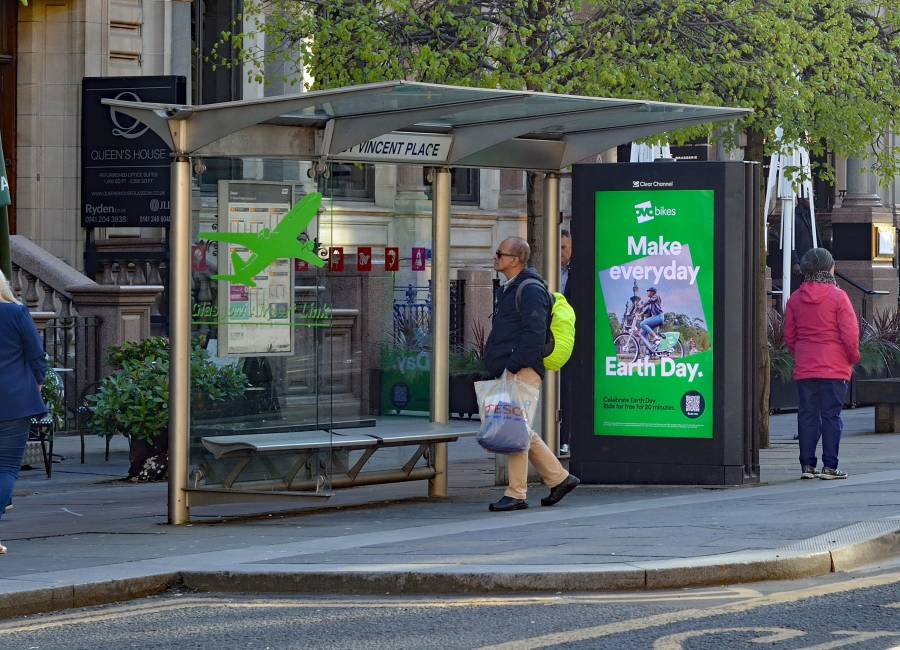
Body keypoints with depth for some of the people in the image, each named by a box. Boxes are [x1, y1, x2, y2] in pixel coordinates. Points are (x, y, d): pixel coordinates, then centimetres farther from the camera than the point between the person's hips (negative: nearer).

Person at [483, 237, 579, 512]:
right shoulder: (511, 289, 21)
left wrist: (512, 367, -22)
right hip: (509, 372, 11)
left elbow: (534, 335, -20)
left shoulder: (530, 291, -12)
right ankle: (559, 478, 21)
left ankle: (516, 494, -7)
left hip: (523, 372, -11)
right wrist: (499, 369, 20)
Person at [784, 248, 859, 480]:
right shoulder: (838, 296, -8)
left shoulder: (795, 299, 4)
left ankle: (807, 465, 7)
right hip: (834, 369, -4)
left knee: (807, 415, 8)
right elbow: (850, 334, -9)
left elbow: (789, 336, 9)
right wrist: (854, 357, 7)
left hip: (804, 368, 4)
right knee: (831, 415, 0)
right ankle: (829, 466, -1)